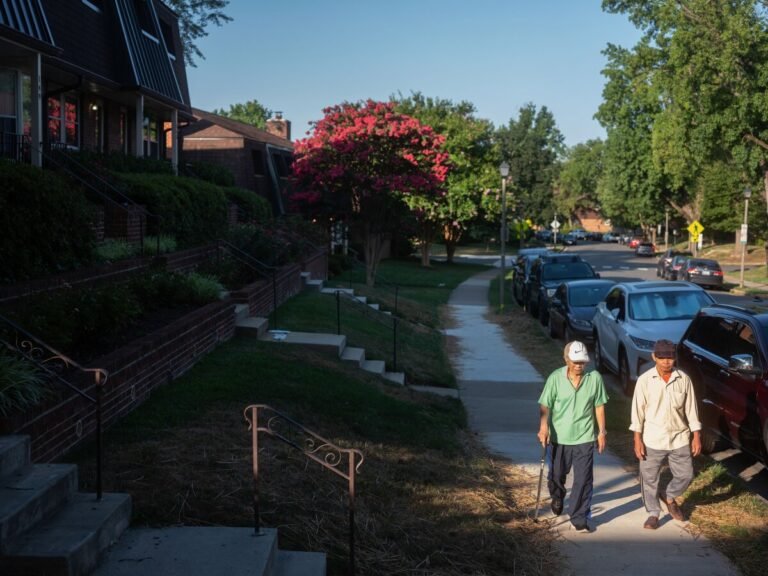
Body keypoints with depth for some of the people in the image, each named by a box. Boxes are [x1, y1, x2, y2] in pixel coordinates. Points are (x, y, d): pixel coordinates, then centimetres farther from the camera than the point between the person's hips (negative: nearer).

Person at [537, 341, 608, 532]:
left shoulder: (595, 378, -8)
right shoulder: (555, 378, -11)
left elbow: (599, 406, 1)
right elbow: (545, 405, -12)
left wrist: (601, 432, 3)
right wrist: (543, 427, -26)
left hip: (585, 438, 0)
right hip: (559, 437, 0)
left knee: (583, 480, -3)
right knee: (556, 475, 17)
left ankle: (579, 519, 8)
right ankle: (557, 498, 49)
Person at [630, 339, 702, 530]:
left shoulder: (684, 379, -4)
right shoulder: (644, 380, -9)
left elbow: (691, 409, 3)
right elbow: (638, 410, -6)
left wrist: (696, 436, 2)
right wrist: (637, 439, -8)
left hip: (679, 439, 2)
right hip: (652, 440, -2)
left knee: (685, 475, 9)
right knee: (649, 479, 7)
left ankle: (669, 496, 37)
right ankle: (653, 513, 25)